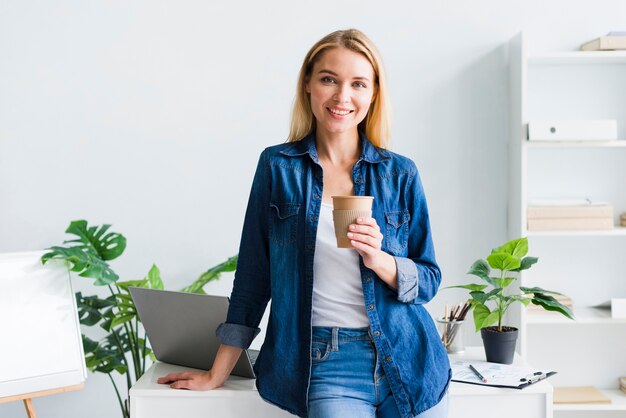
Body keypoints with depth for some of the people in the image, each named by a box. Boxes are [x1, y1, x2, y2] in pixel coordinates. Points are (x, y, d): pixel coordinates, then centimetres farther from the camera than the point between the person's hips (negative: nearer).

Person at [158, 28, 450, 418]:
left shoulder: (400, 173, 4)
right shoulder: (278, 166, 2)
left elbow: (428, 280, 6)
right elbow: (253, 274, 5)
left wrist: (378, 259, -15)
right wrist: (218, 374, 6)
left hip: (406, 359, 2)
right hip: (326, 361, -1)